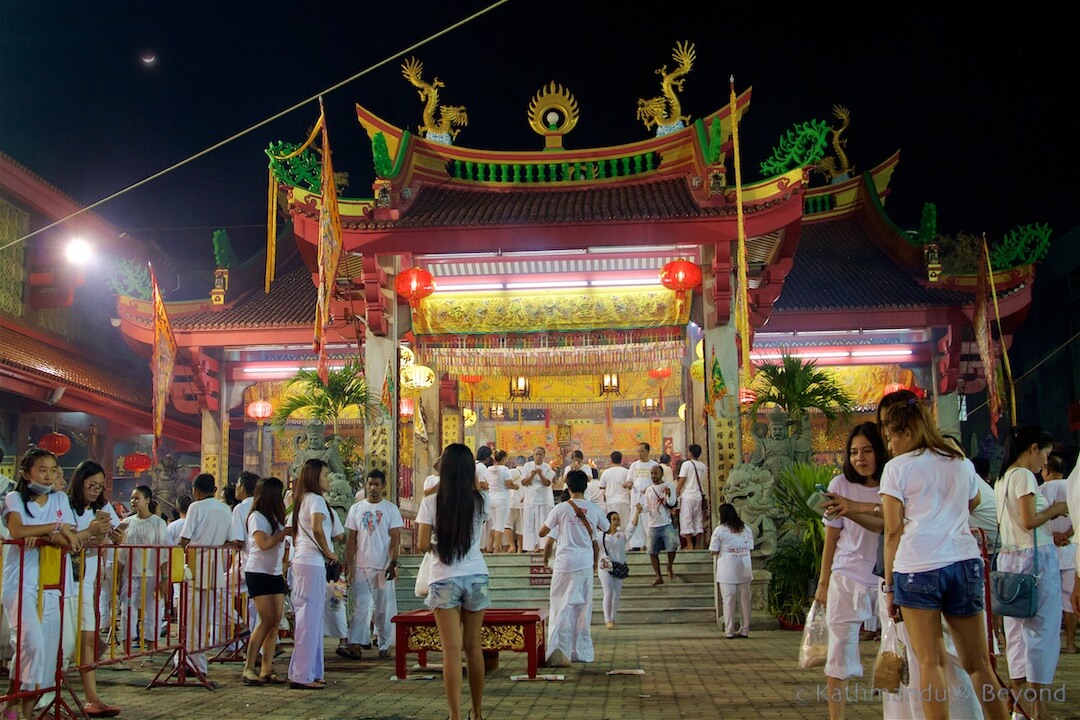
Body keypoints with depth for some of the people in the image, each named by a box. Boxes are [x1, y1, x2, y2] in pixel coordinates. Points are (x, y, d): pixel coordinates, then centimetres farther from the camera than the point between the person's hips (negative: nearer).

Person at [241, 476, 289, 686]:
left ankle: (266, 668, 2)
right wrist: (286, 531, -14)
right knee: (267, 621, -12)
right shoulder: (257, 517, -8)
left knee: (276, 621, 0)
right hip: (258, 572, -8)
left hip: (275, 573, 8)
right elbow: (264, 544, -18)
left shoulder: (274, 517, 17)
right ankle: (248, 668, -6)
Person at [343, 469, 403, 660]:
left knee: (384, 609, 3)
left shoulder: (391, 509, 1)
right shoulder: (356, 508, 9)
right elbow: (351, 539, 9)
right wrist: (348, 564, 2)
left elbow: (395, 539, -3)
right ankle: (355, 646, -5)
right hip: (360, 566, 2)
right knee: (360, 607, -1)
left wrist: (393, 563, -12)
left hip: (382, 567, -2)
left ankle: (384, 646, 10)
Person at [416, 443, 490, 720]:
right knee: (473, 646, 13)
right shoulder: (481, 500, -1)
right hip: (476, 577, 3)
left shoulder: (431, 502, -9)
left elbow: (422, 545, -11)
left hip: (444, 580, -3)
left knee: (451, 650, -1)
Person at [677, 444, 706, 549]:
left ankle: (690, 545, -5)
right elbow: (705, 481, 13)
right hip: (699, 496, 5)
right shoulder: (703, 466, 8)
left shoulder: (686, 464, -8)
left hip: (687, 495, -5)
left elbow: (681, 481, -10)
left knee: (686, 520, -2)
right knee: (698, 520, 10)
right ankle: (698, 545, 10)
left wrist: (676, 494, -4)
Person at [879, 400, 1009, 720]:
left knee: (930, 661, -3)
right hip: (965, 562, 5)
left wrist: (889, 585, 1)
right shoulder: (962, 463, 16)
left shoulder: (897, 467, 2)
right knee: (979, 662, 9)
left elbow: (893, 531, -2)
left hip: (918, 568, -4)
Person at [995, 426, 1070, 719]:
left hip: (1009, 557, 9)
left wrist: (1052, 534, 15)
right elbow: (1029, 521, -19)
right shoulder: (1024, 476, -12)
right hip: (1035, 557, -9)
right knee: (1043, 629, -4)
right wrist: (1056, 509, -4)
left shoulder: (1003, 479, 15)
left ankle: (1020, 696, 17)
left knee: (1017, 629, 11)